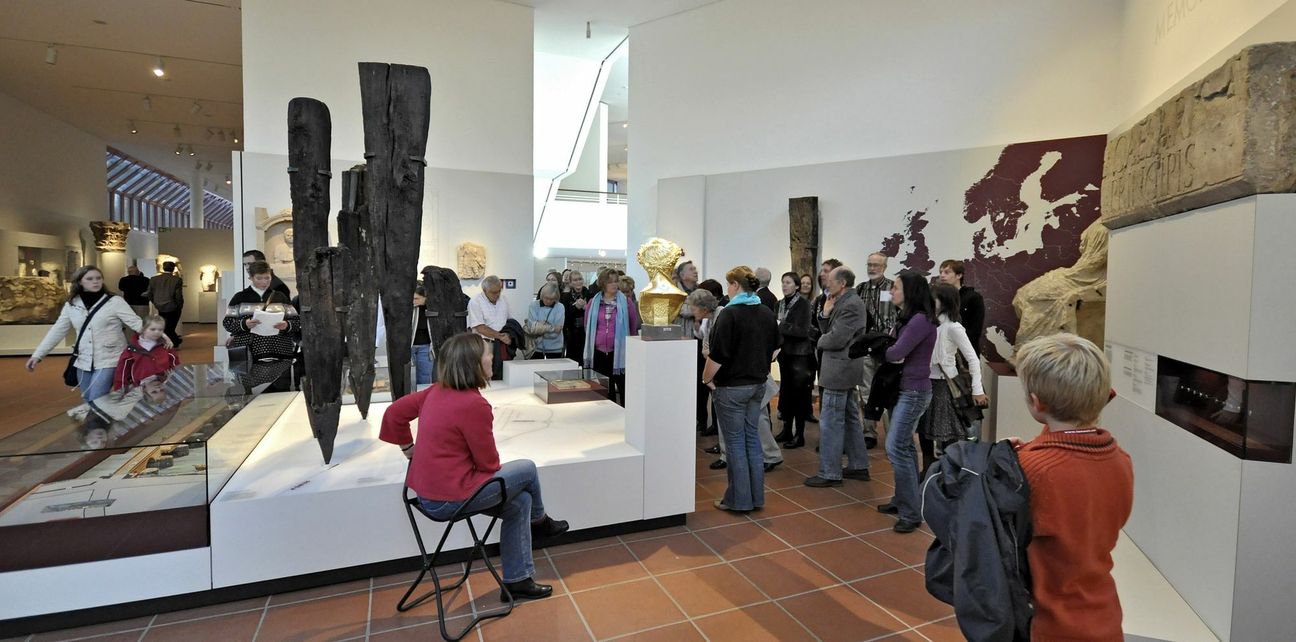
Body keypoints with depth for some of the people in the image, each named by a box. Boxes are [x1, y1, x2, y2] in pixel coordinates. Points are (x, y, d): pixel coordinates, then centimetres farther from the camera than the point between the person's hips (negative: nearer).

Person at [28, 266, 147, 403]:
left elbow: (136, 323, -14)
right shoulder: (71, 304, 5)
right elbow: (57, 331, 10)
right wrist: (37, 355, 6)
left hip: (108, 360, -5)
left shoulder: (115, 301, -8)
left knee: (97, 402, -10)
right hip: (84, 362, 5)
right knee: (88, 401, 15)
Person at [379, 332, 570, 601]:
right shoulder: (474, 404, -24)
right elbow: (489, 463, -14)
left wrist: (410, 449, 18)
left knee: (519, 501, 15)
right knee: (527, 469, 7)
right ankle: (539, 521, 36)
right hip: (450, 499, -8)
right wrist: (495, 468, 9)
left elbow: (395, 412, 11)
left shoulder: (437, 392, 1)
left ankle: (517, 580, 23)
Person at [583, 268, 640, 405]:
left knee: (623, 386, 1)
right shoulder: (593, 302, 4)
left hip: (619, 352, -2)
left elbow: (634, 326, 4)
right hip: (599, 352, 2)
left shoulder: (625, 302, -2)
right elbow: (587, 326, 15)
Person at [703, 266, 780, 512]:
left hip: (731, 387, -7)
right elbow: (774, 349, 14)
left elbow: (717, 356, -20)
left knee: (735, 442, 3)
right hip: (757, 385, 7)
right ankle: (757, 497, 22)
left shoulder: (729, 314, -18)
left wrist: (706, 379, -6)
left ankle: (739, 499, 12)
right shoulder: (767, 314, 5)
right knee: (752, 438, 15)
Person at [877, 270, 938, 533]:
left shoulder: (921, 320, -19)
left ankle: (911, 513, 2)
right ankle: (902, 500, 28)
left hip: (914, 392, -9)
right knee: (904, 446, 15)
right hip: (903, 388, 9)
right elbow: (895, 350, 6)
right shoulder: (906, 317, 10)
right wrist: (884, 348, -14)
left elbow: (896, 353, -21)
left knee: (896, 448, -8)